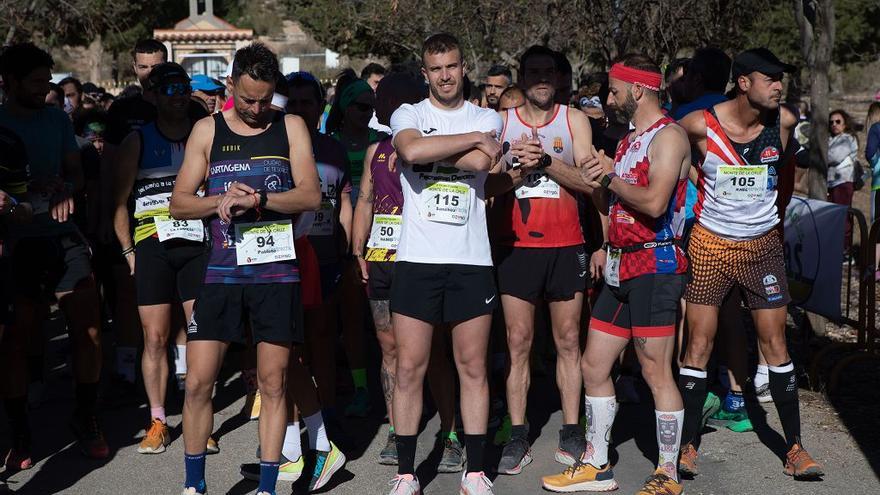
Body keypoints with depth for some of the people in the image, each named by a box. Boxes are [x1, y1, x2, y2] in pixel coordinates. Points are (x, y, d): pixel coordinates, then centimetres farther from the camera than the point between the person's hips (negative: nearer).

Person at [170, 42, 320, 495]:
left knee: (273, 383, 3)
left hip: (277, 273, 0)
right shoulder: (208, 130, 7)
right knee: (198, 382, -2)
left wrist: (257, 198, -17)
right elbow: (179, 203, 5)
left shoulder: (290, 127, 6)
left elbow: (311, 195, -4)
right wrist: (223, 200, -13)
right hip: (222, 271, 1)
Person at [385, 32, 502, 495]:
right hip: (416, 259, -1)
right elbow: (412, 150, -18)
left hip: (471, 260, 1)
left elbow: (480, 163, -12)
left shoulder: (487, 119, 10)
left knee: (473, 366, 5)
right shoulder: (408, 115, 6)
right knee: (409, 367, 1)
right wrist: (473, 138, -9)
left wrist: (428, 148, -8)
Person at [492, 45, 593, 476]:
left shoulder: (574, 120, 6)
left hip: (565, 245, 0)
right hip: (516, 245, 0)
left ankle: (571, 432, 10)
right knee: (518, 341, -1)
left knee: (568, 340, 4)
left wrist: (546, 161, -16)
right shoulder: (501, 122, 7)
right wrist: (511, 163, -13)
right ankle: (518, 436, 4)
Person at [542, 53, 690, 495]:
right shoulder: (629, 140, 18)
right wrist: (596, 185, 2)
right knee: (593, 366, 11)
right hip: (621, 267, 9)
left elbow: (654, 202, -24)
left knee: (656, 372, -5)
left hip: (655, 265, -9)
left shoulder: (668, 136, -11)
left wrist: (610, 178, -10)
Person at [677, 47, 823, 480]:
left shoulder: (784, 121, -6)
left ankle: (795, 447, 11)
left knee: (775, 342, 4)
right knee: (698, 343, 0)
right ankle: (687, 445, 9)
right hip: (710, 244, -2)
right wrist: (700, 176, 1)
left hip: (763, 245, 2)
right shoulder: (700, 125, -15)